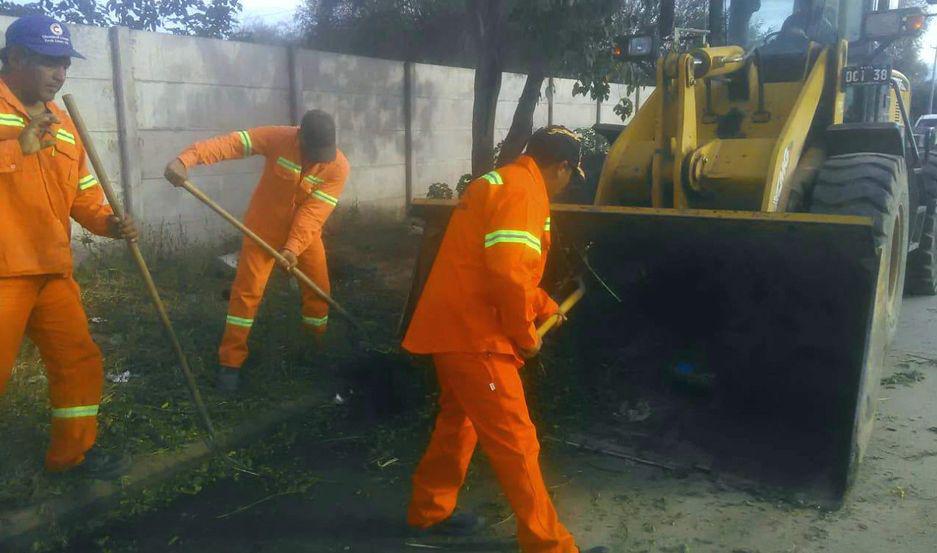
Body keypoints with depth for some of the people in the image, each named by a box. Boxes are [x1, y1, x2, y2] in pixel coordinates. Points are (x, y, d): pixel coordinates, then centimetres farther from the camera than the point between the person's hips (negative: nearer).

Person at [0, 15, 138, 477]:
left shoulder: (63, 124, 15)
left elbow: (84, 195, 16)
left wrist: (108, 223, -1)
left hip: (53, 272, 7)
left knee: (81, 363, 11)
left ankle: (73, 452, 29)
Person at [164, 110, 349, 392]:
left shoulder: (338, 166, -20)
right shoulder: (278, 138, -22)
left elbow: (314, 211, -26)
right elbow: (230, 143, -31)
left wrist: (293, 247, -38)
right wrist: (187, 158, -47)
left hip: (305, 234, 2)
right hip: (264, 229, -2)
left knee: (319, 288, 6)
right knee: (247, 291, -3)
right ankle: (230, 363, 5)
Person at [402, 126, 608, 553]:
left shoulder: (502, 181, 17)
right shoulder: (523, 190, -16)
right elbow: (508, 274, -27)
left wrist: (546, 308, 32)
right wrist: (525, 335, -12)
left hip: (454, 322, 11)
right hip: (473, 331, -11)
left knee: (458, 420, 24)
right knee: (514, 441, -2)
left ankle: (429, 510, 38)